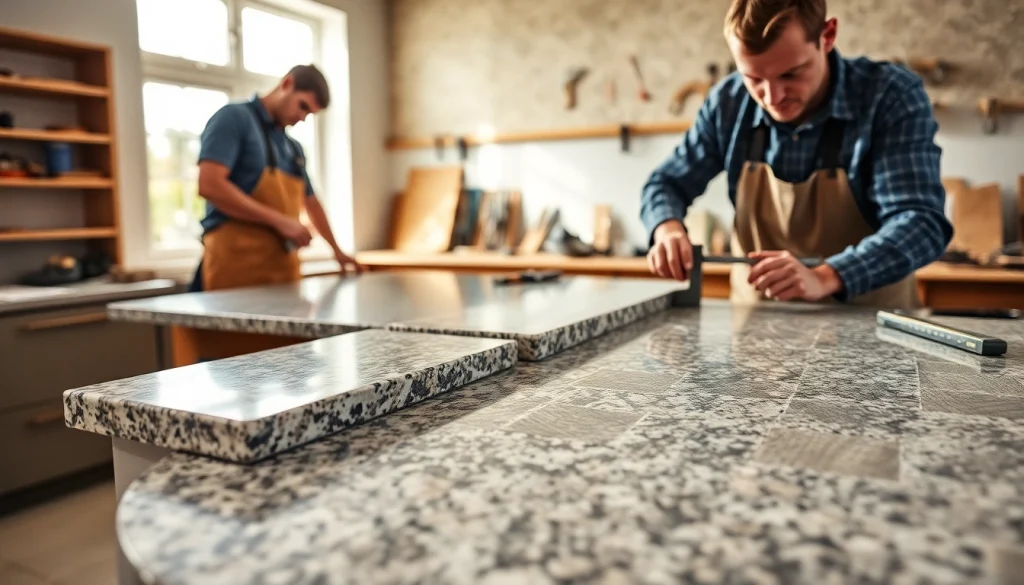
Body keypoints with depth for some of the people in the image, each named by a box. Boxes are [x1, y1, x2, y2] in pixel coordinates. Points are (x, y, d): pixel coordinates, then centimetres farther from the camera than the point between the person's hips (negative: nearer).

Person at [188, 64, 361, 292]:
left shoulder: (293, 147, 19)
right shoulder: (234, 118, -3)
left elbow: (310, 201, 31)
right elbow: (209, 185, -16)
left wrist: (336, 250, 32)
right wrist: (279, 220, -17)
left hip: (284, 268, 7)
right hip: (237, 264, -7)